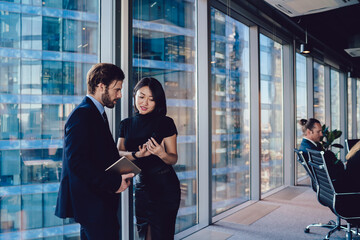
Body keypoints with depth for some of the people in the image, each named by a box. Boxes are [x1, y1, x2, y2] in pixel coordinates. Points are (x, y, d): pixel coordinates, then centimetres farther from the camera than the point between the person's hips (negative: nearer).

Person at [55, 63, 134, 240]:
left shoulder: (98, 114, 16)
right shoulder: (82, 114, -16)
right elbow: (77, 162, -24)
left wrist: (119, 176, 3)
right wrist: (114, 183, -20)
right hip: (91, 203, -10)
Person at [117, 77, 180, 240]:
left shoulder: (165, 123, -5)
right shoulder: (126, 124, 9)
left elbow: (174, 159, -4)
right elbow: (118, 153, 1)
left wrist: (161, 154, -25)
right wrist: (137, 154, -18)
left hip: (165, 187, -4)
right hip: (141, 185, 4)